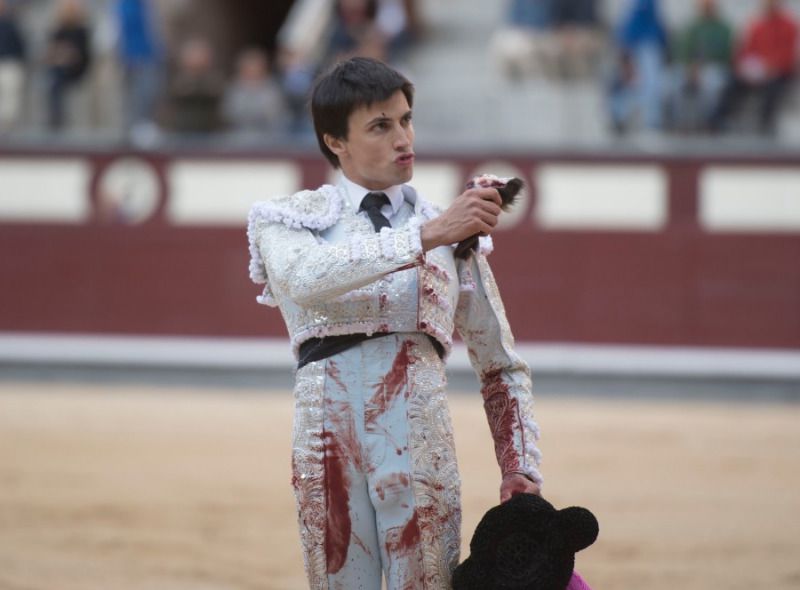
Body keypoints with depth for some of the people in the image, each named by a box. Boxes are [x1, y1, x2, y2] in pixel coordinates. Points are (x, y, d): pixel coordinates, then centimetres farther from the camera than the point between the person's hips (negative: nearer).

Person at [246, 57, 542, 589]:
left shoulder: (456, 233, 12)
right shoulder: (287, 222, 9)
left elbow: (503, 368, 15)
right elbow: (304, 278, -16)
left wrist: (521, 477, 4)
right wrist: (426, 235, -22)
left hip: (422, 447, 0)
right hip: (328, 443, 0)